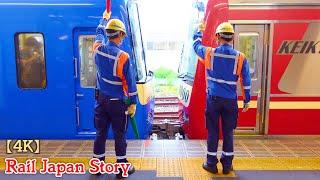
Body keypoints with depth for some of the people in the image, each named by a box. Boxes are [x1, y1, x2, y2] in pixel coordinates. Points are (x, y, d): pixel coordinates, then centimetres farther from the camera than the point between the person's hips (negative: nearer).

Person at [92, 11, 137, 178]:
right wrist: (133, 103, -5)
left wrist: (104, 18, 38)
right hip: (117, 102, -5)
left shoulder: (98, 49, -2)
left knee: (100, 133, 15)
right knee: (119, 135, 7)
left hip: (101, 99, 5)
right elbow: (130, 82, -14)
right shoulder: (123, 57, -18)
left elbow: (99, 32, 21)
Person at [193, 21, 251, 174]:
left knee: (213, 132, 9)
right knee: (228, 132, 12)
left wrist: (200, 30, 33)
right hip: (231, 101, 1)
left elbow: (196, 45, 16)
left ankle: (211, 163, 19)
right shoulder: (240, 57, -4)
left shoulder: (209, 53, -5)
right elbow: (246, 81, 1)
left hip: (213, 99, -1)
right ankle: (227, 165, 23)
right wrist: (246, 100, 11)